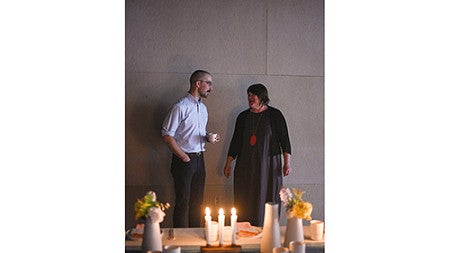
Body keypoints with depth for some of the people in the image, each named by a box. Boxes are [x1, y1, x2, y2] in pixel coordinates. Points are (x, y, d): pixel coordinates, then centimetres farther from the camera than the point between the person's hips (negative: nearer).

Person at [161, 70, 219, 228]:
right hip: (184, 160, -8)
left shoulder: (203, 108, 15)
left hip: (199, 159, 8)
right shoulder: (180, 107, -12)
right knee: (183, 203, -2)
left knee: (197, 202, 13)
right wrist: (184, 157, -14)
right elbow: (167, 135, -15)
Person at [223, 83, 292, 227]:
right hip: (246, 165, 3)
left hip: (268, 165, -3)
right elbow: (236, 141, 14)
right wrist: (228, 163, 10)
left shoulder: (274, 115, 0)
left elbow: (284, 139, -1)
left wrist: (287, 163, -7)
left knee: (267, 199, -3)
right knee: (244, 201, 1)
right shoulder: (243, 116, 10)